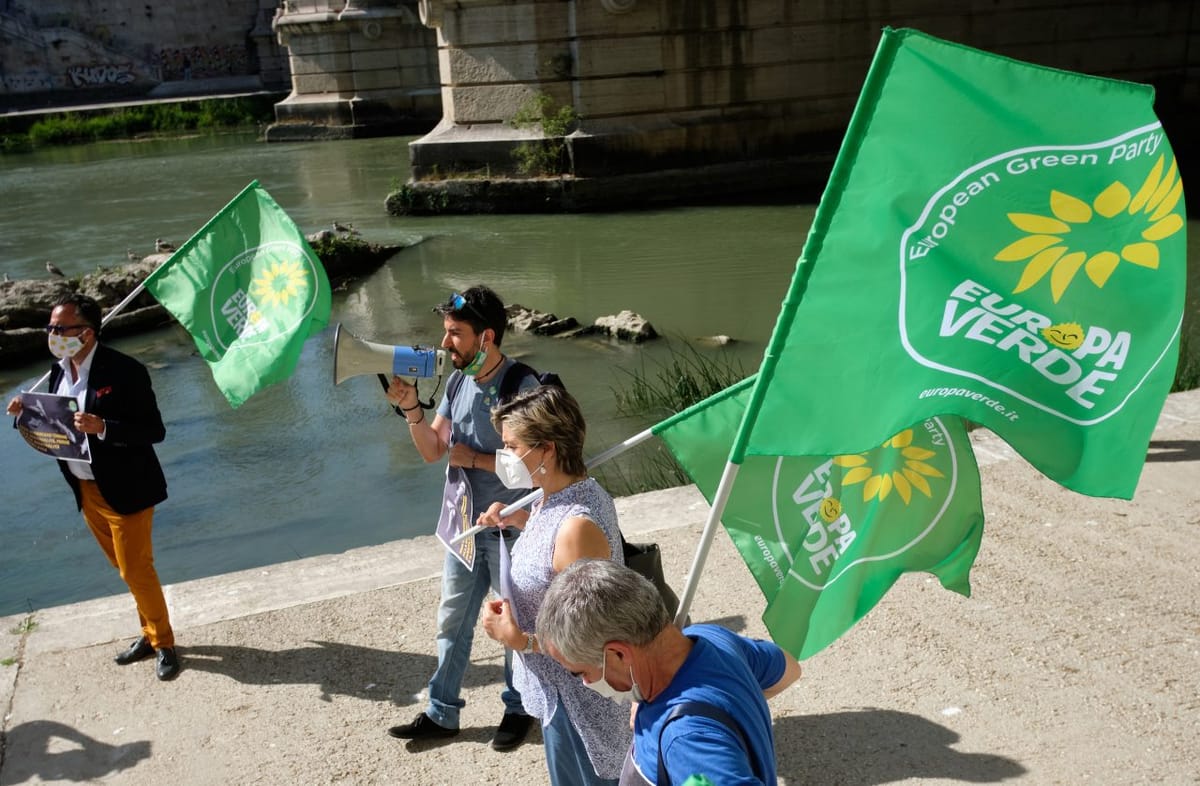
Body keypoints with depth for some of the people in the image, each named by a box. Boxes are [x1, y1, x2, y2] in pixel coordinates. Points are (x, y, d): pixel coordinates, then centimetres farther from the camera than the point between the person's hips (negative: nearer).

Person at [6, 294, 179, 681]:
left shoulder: (124, 371, -20)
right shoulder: (59, 370, 3)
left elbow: (154, 430, -20)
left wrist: (102, 428, -33)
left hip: (124, 489, -7)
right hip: (86, 490, 7)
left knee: (136, 569, 1)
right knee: (126, 567, 19)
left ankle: (163, 643, 20)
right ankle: (150, 633, 35)